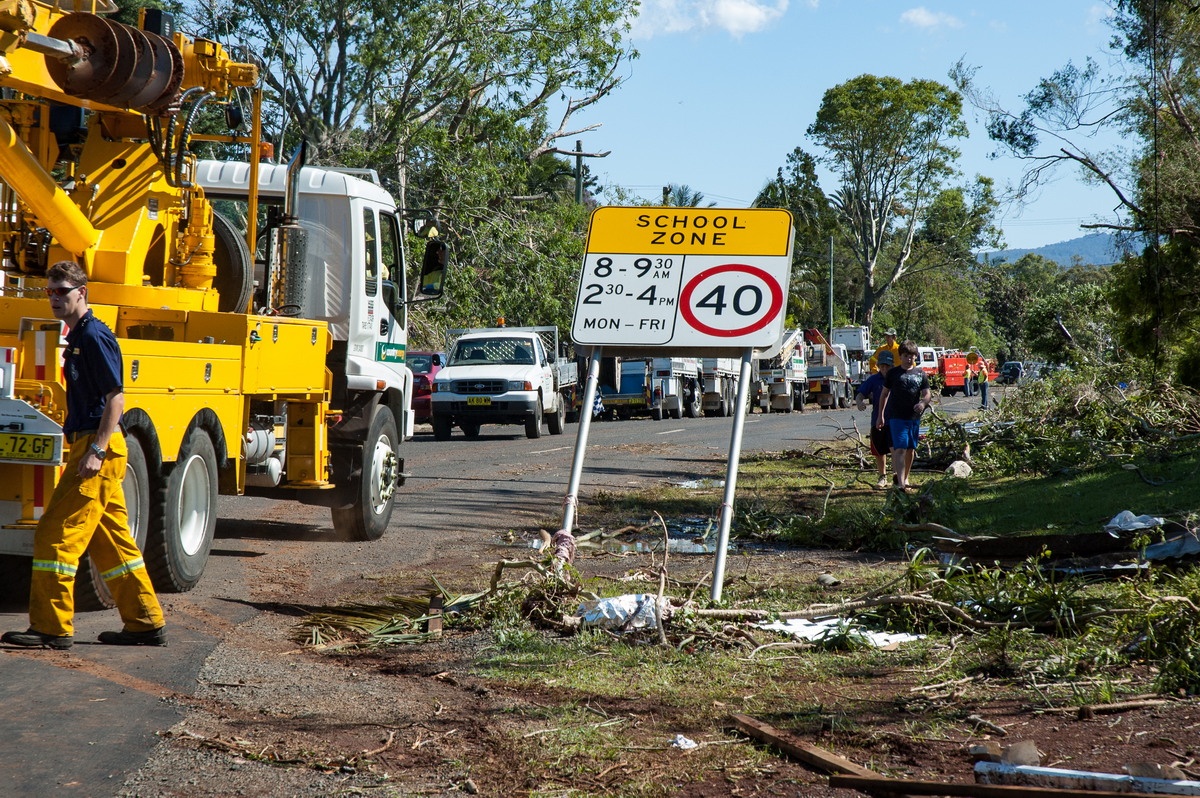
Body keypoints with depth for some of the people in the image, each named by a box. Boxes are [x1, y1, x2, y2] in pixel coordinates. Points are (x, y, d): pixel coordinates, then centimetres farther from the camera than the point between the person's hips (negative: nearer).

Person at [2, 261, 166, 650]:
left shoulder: (95, 336, -12)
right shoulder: (78, 337, 18)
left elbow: (115, 398, -18)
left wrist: (96, 450, -23)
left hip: (98, 446, -10)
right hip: (91, 445, 10)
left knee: (57, 534, -9)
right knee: (111, 540, 12)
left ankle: (52, 627, -6)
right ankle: (146, 622, 17)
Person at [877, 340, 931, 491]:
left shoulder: (920, 374, 8)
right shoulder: (893, 372, 3)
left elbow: (927, 393, 6)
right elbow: (884, 394, 10)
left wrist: (923, 402, -18)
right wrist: (880, 415, 10)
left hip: (914, 417, 4)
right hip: (896, 416, -3)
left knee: (910, 449, 14)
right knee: (900, 449, -15)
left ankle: (906, 477, 31)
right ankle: (900, 483, -22)